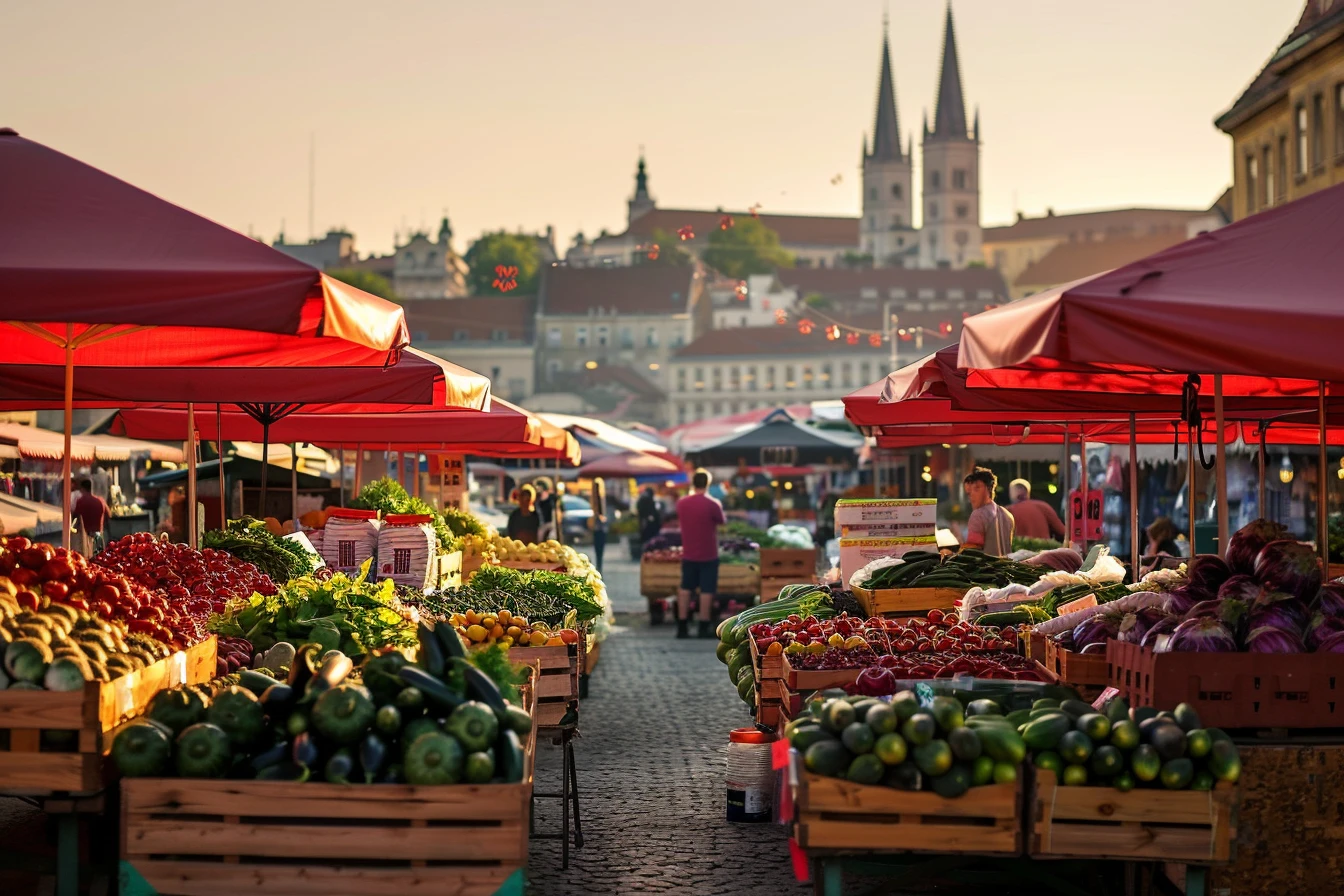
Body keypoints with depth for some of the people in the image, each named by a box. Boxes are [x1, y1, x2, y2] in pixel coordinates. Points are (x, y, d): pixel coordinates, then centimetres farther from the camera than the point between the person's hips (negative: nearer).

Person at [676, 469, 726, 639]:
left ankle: (682, 627, 9)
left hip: (688, 555, 4)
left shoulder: (681, 503, -3)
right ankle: (704, 628, 2)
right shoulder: (712, 505, -17)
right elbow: (722, 522, -2)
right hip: (708, 555, -4)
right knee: (707, 591, 1)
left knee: (685, 589, 11)